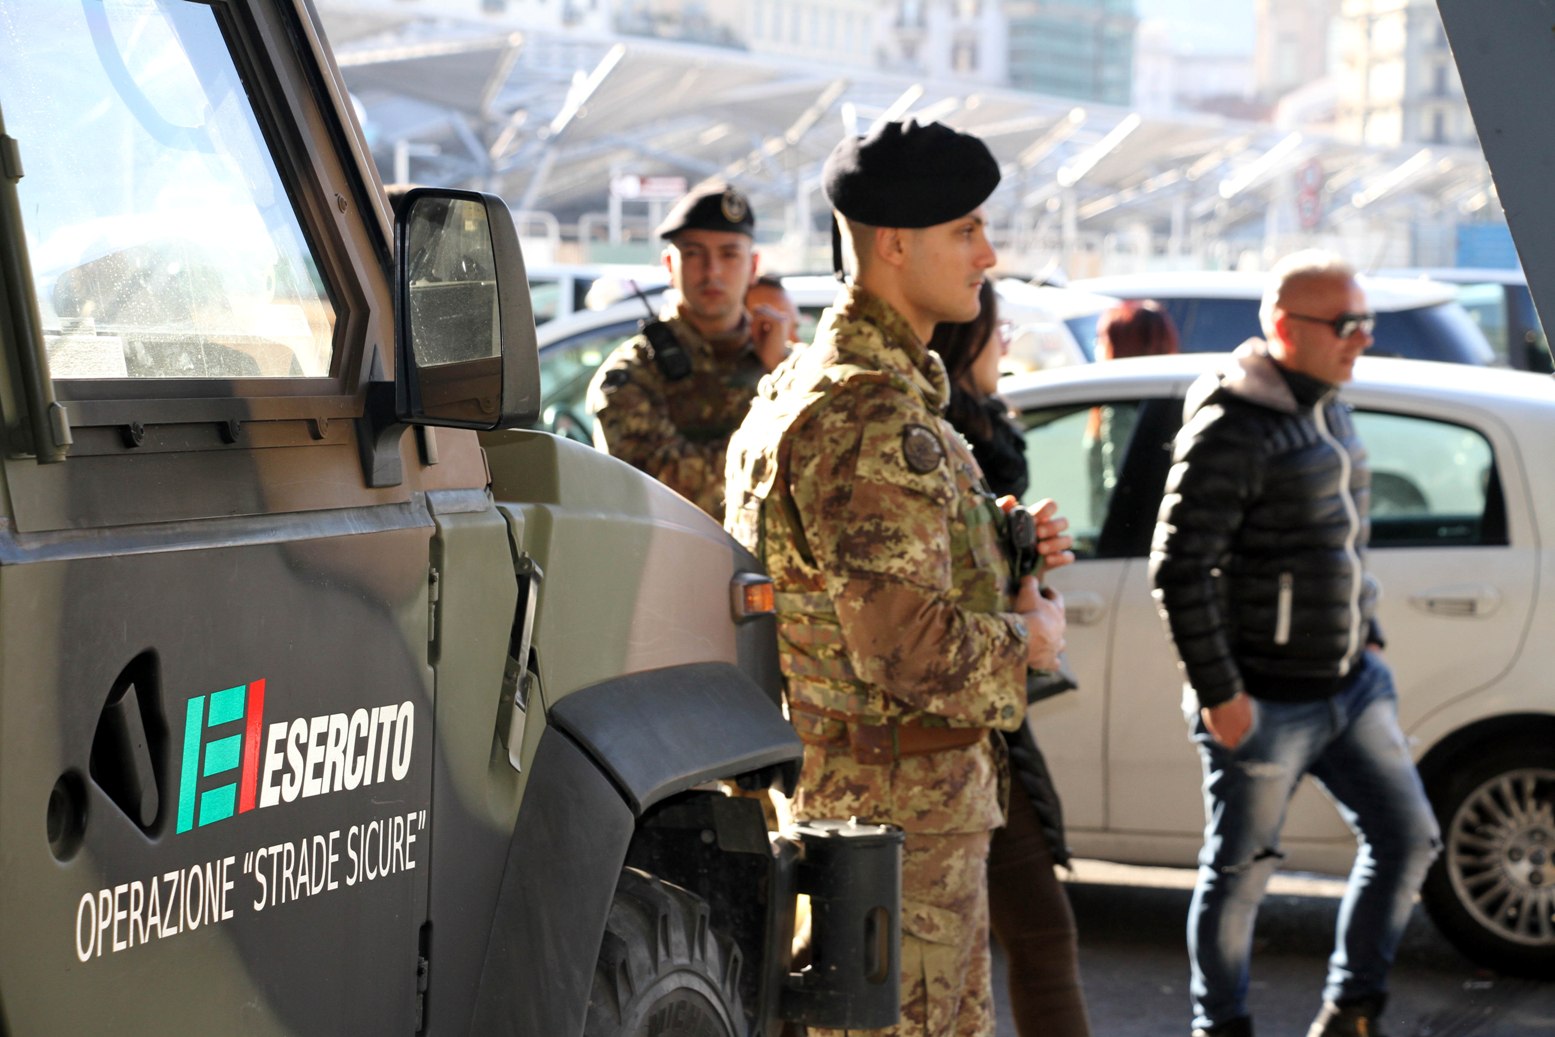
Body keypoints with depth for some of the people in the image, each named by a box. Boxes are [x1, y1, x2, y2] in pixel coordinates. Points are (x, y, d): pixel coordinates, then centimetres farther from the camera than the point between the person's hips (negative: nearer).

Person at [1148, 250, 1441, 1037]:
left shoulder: (1327, 410, 11)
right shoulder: (1232, 429, -18)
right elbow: (1177, 569, -20)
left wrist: (1367, 638, 18)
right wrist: (1218, 693, -19)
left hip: (1351, 685, 9)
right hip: (1267, 701, -9)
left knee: (1407, 838, 11)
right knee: (1241, 870, 5)